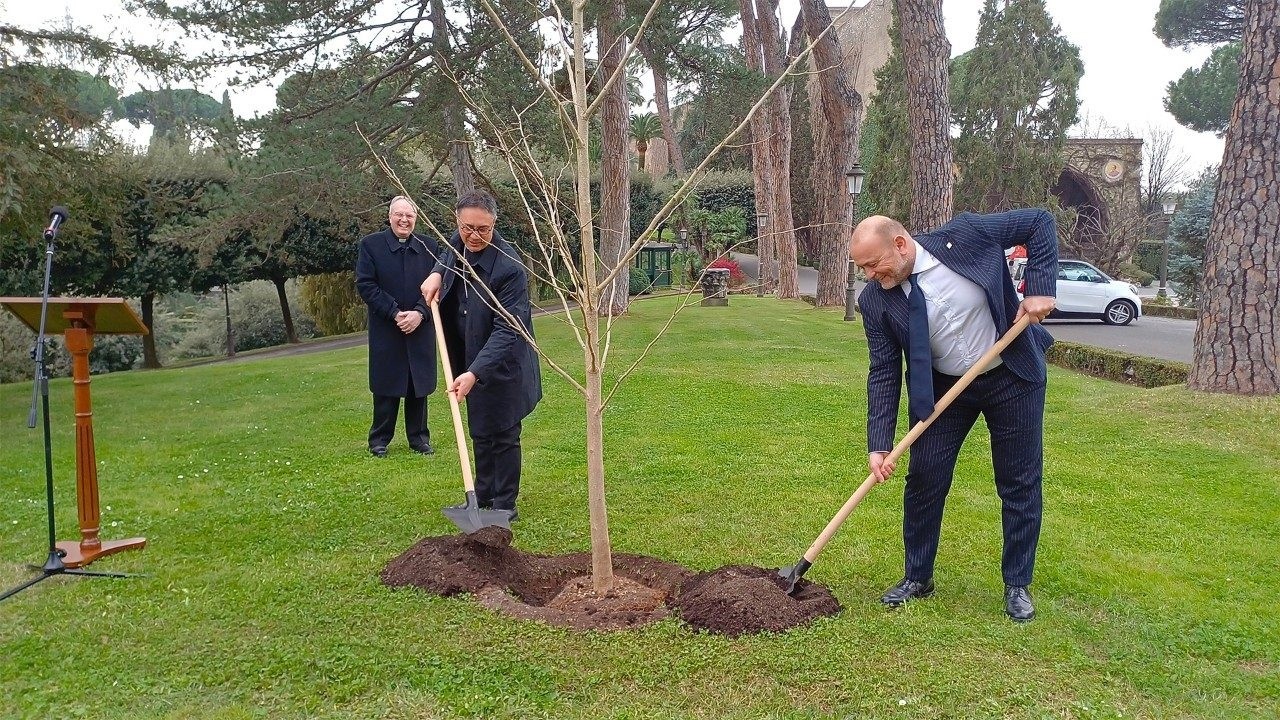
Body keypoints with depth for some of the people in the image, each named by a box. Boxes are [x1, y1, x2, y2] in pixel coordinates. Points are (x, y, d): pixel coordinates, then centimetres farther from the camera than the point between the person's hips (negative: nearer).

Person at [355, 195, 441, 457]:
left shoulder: (429, 247, 3)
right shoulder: (370, 244, -3)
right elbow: (365, 285, -8)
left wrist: (419, 313, -14)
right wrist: (395, 313, -15)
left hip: (420, 329, 2)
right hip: (385, 330, -2)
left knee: (419, 385, 9)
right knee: (385, 386, 5)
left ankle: (419, 437, 22)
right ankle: (379, 439, 18)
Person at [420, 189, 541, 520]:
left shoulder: (509, 267, -28)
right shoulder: (458, 242, -6)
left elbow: (506, 330, -30)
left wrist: (475, 372, -37)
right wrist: (437, 273, 0)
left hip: (502, 366, -7)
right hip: (471, 361, 7)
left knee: (503, 436, 4)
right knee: (480, 433, 20)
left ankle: (504, 506, 18)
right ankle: (483, 496, 35)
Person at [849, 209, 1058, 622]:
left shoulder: (965, 235, -22)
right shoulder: (875, 300, -15)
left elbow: (1040, 222, -10)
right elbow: (883, 372, -11)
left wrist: (1040, 288, -21)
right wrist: (879, 444, -16)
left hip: (1013, 377, -1)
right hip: (942, 388, 2)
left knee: (1020, 485, 6)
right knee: (924, 480, 1)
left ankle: (1017, 585, 22)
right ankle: (917, 578, 21)